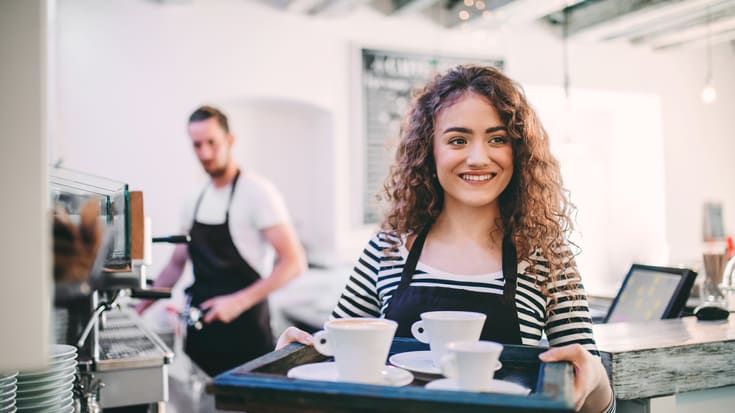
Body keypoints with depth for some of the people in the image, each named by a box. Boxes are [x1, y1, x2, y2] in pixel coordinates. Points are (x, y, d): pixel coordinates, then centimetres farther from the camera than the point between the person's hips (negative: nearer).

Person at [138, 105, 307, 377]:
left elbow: (294, 262, -17)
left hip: (244, 334, -6)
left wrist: (239, 301, -24)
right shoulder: (195, 199, 9)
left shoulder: (257, 191, -11)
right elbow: (176, 264, 19)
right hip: (200, 332, 6)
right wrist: (139, 308, 10)